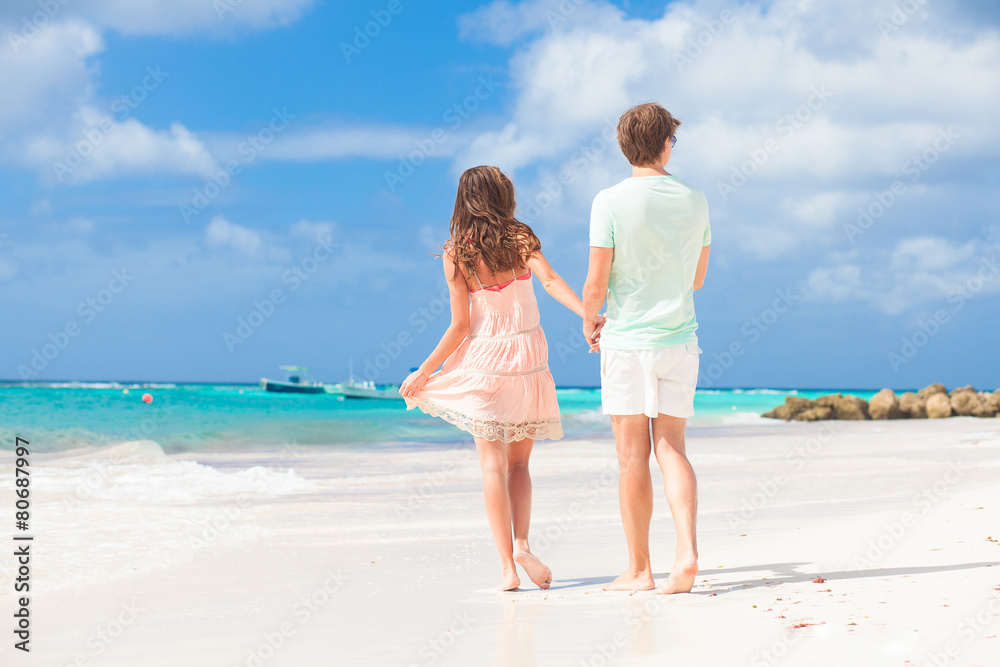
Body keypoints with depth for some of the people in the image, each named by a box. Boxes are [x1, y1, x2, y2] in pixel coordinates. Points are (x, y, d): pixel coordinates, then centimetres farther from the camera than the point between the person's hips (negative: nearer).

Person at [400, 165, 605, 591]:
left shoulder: (456, 254, -3)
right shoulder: (521, 238, 0)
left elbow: (460, 325, -4)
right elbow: (550, 281, -17)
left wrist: (424, 372, 4)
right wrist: (589, 315, -25)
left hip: (483, 359, -1)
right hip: (528, 356, 1)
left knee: (493, 465, 1)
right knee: (519, 463, 13)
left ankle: (507, 565, -7)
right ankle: (522, 544, -6)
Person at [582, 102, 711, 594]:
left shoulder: (611, 202, -10)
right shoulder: (695, 202, 3)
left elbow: (596, 284, -10)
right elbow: (697, 278, 13)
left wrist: (588, 322, 9)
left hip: (626, 340, -3)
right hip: (679, 340, 3)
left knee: (633, 456, 2)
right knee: (671, 448, 8)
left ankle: (639, 569, 8)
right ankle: (687, 550, -9)